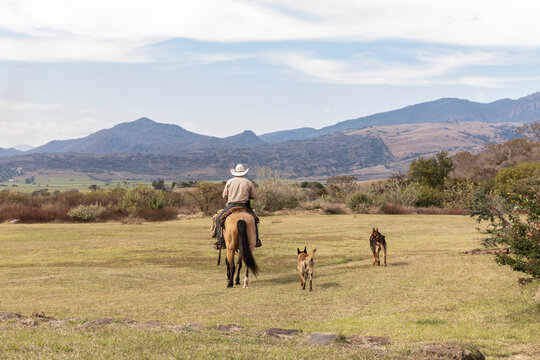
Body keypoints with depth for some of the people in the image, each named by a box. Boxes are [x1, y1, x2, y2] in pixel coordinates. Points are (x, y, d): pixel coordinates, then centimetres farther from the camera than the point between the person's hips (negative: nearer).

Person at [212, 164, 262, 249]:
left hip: (231, 206, -1)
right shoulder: (248, 182, 4)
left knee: (218, 219, 12)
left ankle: (220, 241, -1)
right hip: (245, 206, 1)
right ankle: (256, 240, 19)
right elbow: (254, 196, 7)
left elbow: (224, 196, 5)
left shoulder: (229, 181, 3)